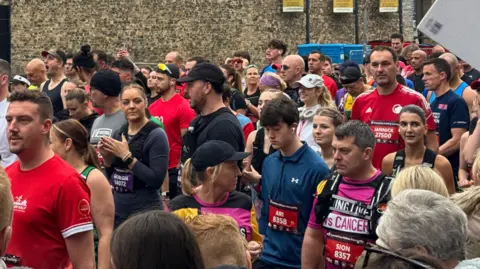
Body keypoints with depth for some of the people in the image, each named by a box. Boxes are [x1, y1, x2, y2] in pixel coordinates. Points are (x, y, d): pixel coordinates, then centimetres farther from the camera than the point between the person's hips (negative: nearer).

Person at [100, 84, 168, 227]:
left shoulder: (156, 135, -11)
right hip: (117, 210, 6)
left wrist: (127, 156, -21)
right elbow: (111, 177, 14)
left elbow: (157, 180, -19)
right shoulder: (118, 133, 6)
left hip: (145, 212, -6)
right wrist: (106, 157, -4)